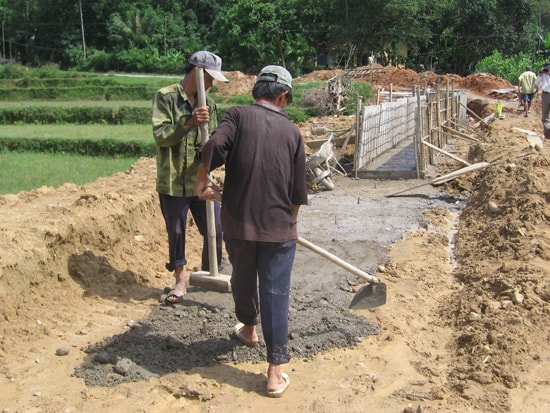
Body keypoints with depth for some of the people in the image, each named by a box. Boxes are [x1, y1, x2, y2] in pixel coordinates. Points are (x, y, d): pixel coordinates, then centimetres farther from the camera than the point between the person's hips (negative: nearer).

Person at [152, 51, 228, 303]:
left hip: (201, 180, 4)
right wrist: (189, 123, -27)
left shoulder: (208, 103, 7)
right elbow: (160, 135, -15)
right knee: (176, 232, 9)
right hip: (173, 181, -4)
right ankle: (180, 279, 28)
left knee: (214, 230, 6)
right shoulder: (165, 97, -7)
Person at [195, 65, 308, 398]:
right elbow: (298, 190, 8)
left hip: (238, 223, 0)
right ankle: (276, 370, 4)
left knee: (243, 279, 23)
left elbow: (214, 148, -20)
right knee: (276, 294, 3)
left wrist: (202, 181, -1)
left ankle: (249, 328, 47)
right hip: (279, 227, 0)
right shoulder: (292, 131, 5)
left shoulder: (238, 115, -1)